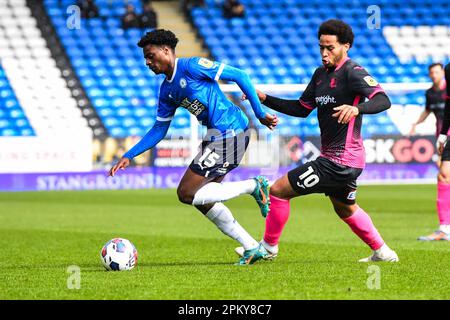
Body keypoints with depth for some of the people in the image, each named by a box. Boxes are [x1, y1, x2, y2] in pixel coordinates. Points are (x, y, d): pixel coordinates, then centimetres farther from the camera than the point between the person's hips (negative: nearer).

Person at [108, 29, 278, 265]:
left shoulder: (191, 66, -11)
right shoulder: (166, 91, 15)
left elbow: (238, 76, -10)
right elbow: (159, 130, 21)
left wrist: (260, 114, -10)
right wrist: (128, 156, 12)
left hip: (230, 132, -9)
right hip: (217, 135, 9)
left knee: (186, 193, -11)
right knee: (202, 199, 10)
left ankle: (254, 186, -5)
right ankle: (252, 248, 15)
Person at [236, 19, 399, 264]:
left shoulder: (352, 72, -17)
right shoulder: (321, 73, 10)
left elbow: (383, 101, -28)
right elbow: (302, 109, 18)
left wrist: (356, 108, -47)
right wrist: (265, 99, 9)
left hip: (340, 161, -10)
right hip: (345, 161, 10)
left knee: (279, 190, -6)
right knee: (345, 209, 29)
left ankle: (268, 247, 11)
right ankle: (382, 253, 39)